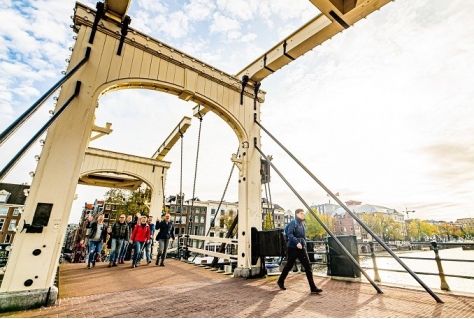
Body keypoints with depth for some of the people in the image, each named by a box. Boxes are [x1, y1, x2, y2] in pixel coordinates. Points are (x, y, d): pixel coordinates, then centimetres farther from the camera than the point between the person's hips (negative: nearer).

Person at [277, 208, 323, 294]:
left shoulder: (303, 224, 12)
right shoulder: (293, 222, -11)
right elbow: (289, 234, -21)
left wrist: (304, 244, 14)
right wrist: (297, 242, -29)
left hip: (302, 248, 7)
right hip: (293, 248, -6)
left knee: (308, 267, 1)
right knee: (289, 266, 7)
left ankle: (313, 288, 6)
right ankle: (280, 281, 28)